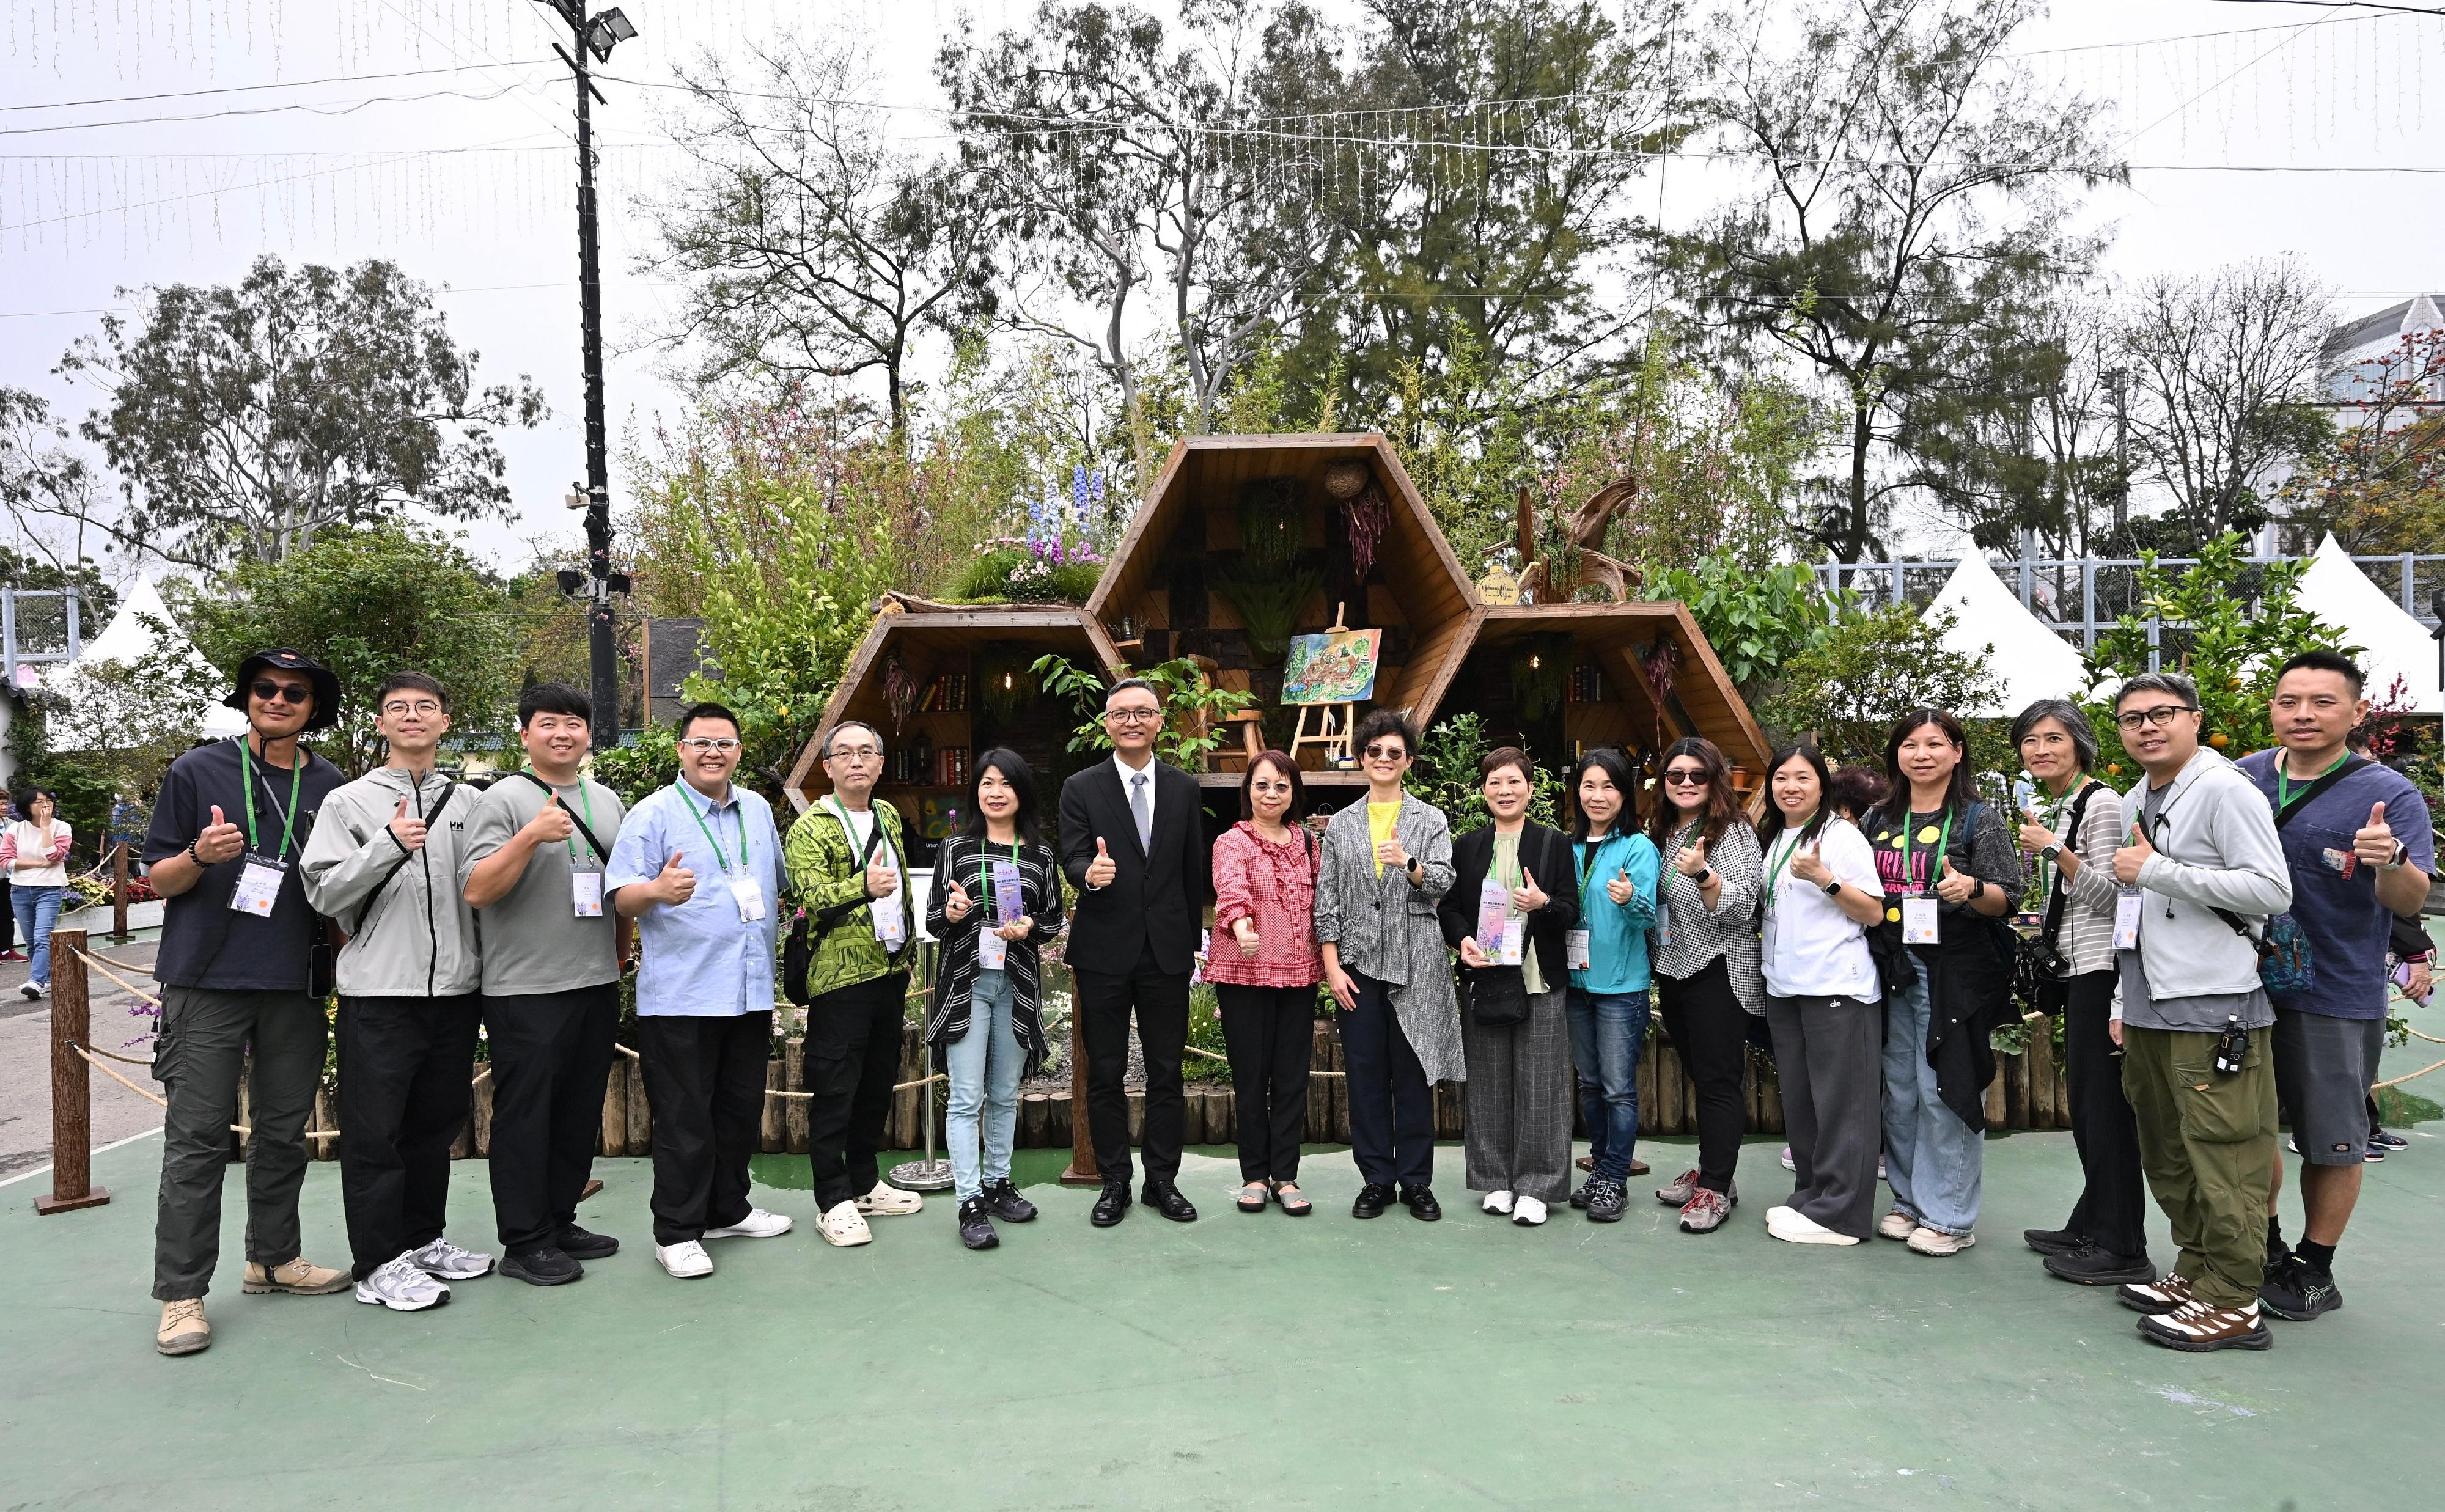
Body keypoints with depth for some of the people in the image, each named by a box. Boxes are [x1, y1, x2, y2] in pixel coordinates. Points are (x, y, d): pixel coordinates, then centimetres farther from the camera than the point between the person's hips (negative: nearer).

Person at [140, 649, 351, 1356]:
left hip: (296, 983, 3)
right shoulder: (197, 772, 1)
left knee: (284, 1130, 12)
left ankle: (274, 1256, 25)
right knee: (198, 1137, -2)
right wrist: (200, 856, -18)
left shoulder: (330, 786, 9)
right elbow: (159, 879, 2)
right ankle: (181, 1292, 5)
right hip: (208, 981, -3)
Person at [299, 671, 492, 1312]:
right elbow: (323, 893, -6)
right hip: (379, 993, -4)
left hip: (456, 989, 4)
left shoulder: (468, 802, 10)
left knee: (436, 1124, 14)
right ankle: (380, 1264, 11)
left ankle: (423, 1239, 28)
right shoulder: (349, 803, 1)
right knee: (375, 1131, 2)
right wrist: (387, 845, -19)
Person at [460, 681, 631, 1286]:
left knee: (580, 1112, 13)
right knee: (525, 1116, 2)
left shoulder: (607, 801, 12)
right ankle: (524, 1242, 13)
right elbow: (476, 891, -15)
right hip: (526, 990, -6)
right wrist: (531, 836, -25)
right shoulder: (504, 799, -6)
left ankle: (560, 1222, 27)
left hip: (597, 986, 6)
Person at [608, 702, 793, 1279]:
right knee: (684, 1119, 0)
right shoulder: (653, 814, -6)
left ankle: (728, 1210, 31)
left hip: (751, 991, 6)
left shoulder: (758, 810, 12)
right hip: (680, 996, -6)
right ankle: (677, 1232, 12)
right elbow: (621, 898, -13)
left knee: (741, 1109, 15)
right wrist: (657, 891, -33)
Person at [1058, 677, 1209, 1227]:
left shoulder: (1184, 788, 6)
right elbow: (1072, 860, -7)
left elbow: (1194, 871, 9)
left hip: (1168, 950, 2)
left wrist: (1192, 942, 9)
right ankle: (1114, 1182, 20)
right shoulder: (1081, 788, 0)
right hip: (1104, 951, -1)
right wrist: (1090, 872, -31)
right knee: (1105, 1073, 7)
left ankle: (1163, 1181, 21)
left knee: (1167, 1072, 8)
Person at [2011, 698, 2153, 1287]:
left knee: (2104, 1105, -5)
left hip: (2100, 972, -9)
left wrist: (2054, 850, -24)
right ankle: (2090, 1228, 21)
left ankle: (2123, 1249, 2)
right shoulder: (2055, 810, 16)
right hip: (2076, 972, 9)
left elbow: (2109, 896, -16)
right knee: (2084, 1102, 13)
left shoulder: (2102, 804, -10)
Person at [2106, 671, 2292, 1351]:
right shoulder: (2136, 801, 17)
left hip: (2214, 1011, -9)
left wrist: (2156, 871, -16)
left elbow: (2272, 890, -18)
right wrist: (2127, 1005, 20)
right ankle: (2196, 1273, 28)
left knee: (2222, 1161, -3)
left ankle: (2233, 1305, 6)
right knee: (2168, 1159, 16)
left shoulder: (2225, 789, -9)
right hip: (2151, 1009, 9)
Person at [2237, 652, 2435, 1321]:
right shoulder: (2244, 777, 3)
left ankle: (2315, 1271, 26)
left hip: (2335, 997, -4)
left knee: (2332, 1141, 9)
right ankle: (2264, 1248, 33)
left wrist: (2393, 862, -37)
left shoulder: (2389, 795, -9)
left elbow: (2410, 901, -17)